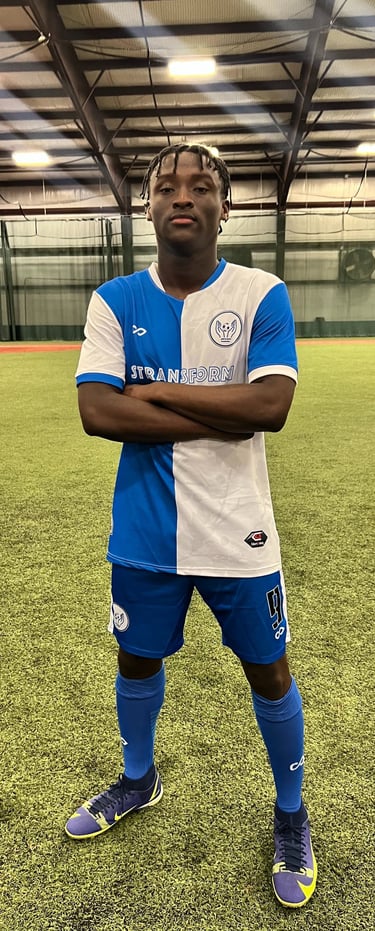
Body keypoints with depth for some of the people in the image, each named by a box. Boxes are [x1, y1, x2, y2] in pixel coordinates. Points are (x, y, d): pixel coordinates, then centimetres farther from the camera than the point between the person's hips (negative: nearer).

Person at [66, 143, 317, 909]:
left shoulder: (262, 295, -5)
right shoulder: (115, 300, -1)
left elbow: (272, 405, -20)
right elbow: (96, 411, -14)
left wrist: (156, 391, -17)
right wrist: (222, 420, -18)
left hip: (238, 534, -2)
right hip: (144, 533, 3)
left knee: (268, 673, 13)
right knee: (137, 662, 21)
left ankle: (291, 813, 43)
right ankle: (139, 781, 52)